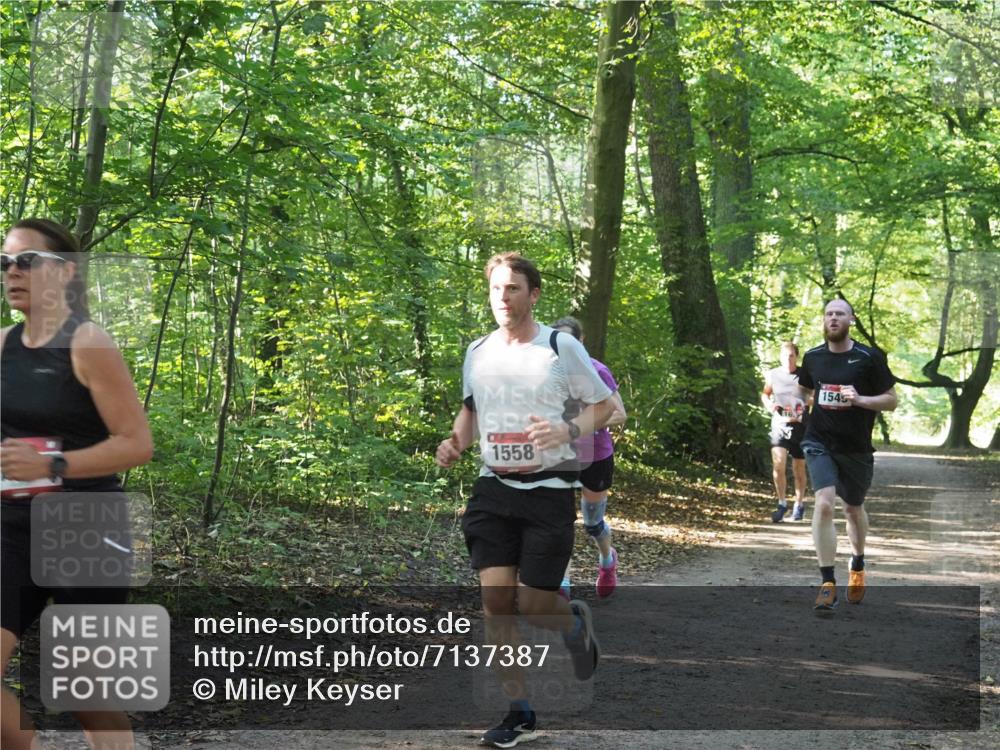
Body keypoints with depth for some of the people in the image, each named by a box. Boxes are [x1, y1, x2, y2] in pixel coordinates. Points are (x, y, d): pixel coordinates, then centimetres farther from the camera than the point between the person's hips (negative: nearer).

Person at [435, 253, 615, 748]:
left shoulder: (561, 346, -6)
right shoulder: (478, 352, 7)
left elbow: (602, 406, -2)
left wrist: (569, 432, -21)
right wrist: (455, 443, 2)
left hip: (549, 489, -4)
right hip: (494, 488, 4)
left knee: (531, 606, -4)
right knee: (495, 600, -6)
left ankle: (575, 622, 33)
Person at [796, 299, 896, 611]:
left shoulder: (870, 358, -8)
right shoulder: (813, 357, 2)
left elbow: (891, 400, -6)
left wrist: (860, 399, -21)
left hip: (856, 447, 0)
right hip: (820, 443, 0)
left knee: (854, 509, 18)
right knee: (824, 504, -20)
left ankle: (858, 567, 46)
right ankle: (828, 584, -15)